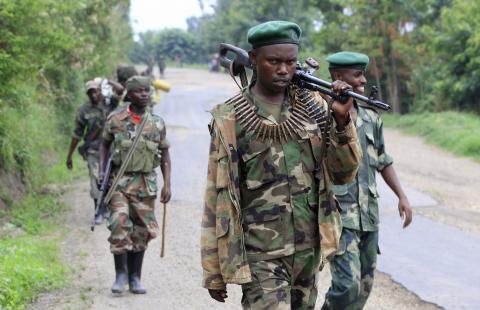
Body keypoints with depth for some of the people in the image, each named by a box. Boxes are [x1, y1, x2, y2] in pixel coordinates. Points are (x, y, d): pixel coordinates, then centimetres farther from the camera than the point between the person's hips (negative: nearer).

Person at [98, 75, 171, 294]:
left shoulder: (157, 123, 3)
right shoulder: (115, 119, -2)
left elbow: (164, 154, 8)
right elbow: (105, 145, 10)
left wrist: (167, 184, 2)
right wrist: (101, 172, -1)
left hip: (145, 183, 2)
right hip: (119, 180, -2)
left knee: (141, 231, 5)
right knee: (119, 224, -15)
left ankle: (135, 278, 16)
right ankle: (121, 274, -2)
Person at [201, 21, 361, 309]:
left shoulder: (314, 107, 4)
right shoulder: (229, 119, -6)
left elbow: (343, 174, 3)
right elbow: (217, 197, -4)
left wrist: (342, 121, -14)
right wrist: (213, 271, -3)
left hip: (309, 250, 4)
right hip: (261, 256, -4)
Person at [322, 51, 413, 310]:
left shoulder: (371, 116, 12)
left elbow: (383, 161, 20)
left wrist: (402, 196, 14)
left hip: (368, 213, 7)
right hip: (338, 213, -7)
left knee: (364, 284, 11)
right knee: (347, 284, -15)